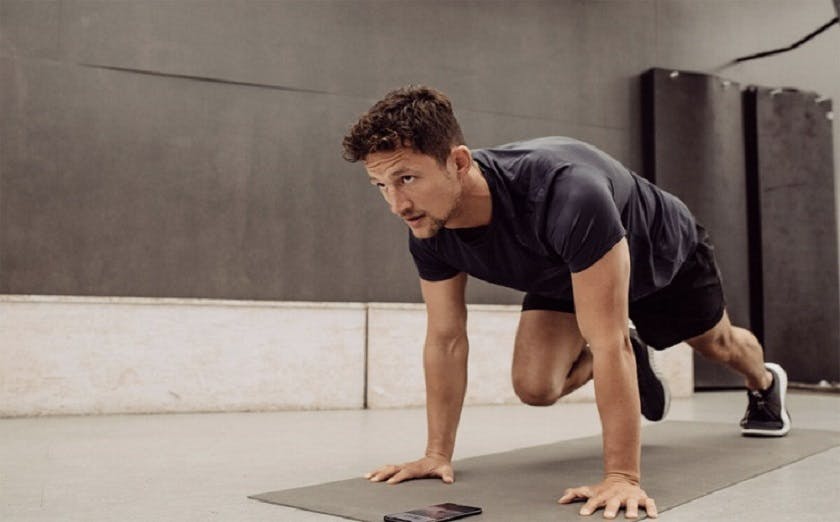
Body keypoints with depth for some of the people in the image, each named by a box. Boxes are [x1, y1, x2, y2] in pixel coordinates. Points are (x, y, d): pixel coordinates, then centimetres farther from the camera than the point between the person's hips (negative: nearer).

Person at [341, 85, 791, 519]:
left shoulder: (565, 194, -49)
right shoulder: (429, 231, -29)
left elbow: (608, 341, -46)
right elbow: (445, 339, -17)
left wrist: (622, 476, -46)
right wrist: (437, 453, -16)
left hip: (665, 254, -3)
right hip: (565, 274, 4)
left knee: (717, 344, 22)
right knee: (535, 387, -13)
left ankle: (765, 383, 62)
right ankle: (633, 364, 21)